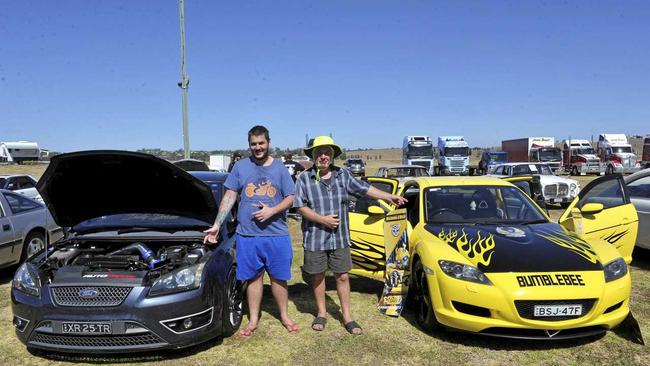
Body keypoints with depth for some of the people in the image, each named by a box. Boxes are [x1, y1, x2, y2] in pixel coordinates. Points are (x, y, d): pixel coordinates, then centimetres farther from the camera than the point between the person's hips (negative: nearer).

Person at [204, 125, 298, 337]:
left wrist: (272, 211, -14)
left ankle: (284, 316, 27)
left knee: (278, 277, 10)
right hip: (247, 235, 0)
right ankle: (253, 320, 24)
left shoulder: (280, 168, 4)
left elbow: (290, 198, 4)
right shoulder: (240, 167, 3)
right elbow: (229, 197, 2)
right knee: (254, 278, 9)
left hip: (277, 234, 0)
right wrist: (217, 225, -6)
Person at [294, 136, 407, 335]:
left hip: (340, 237, 2)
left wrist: (390, 197, 10)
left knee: (342, 277, 7)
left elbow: (364, 189, 10)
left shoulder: (343, 175, 4)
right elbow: (300, 206, -9)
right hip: (315, 238, -2)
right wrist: (323, 219, -17)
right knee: (318, 276, 12)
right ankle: (321, 313, 30)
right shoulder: (304, 178, -5)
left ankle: (347, 317, 19)